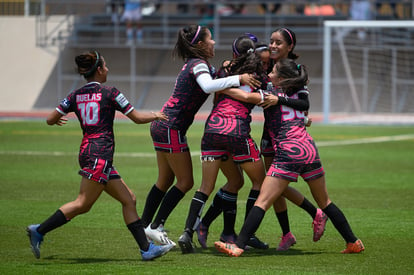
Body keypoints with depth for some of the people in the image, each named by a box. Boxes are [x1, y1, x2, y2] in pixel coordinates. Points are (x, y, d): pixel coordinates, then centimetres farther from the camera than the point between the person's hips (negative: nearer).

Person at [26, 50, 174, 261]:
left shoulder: (76, 96, 10)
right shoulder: (109, 93, -5)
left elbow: (50, 119, 9)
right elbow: (137, 118, 0)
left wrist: (57, 120, 33)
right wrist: (155, 116, 19)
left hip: (87, 151, 8)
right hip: (99, 154, -8)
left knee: (129, 200, 8)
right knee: (83, 204, -11)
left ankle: (146, 248, 5)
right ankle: (39, 231, -15)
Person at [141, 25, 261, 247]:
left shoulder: (194, 63, 14)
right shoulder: (198, 64, -14)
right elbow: (208, 86, -34)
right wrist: (237, 78, -31)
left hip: (162, 126, 9)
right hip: (172, 128, -9)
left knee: (165, 181, 15)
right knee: (185, 182, -3)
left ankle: (144, 226, 18)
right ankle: (156, 226, -2)